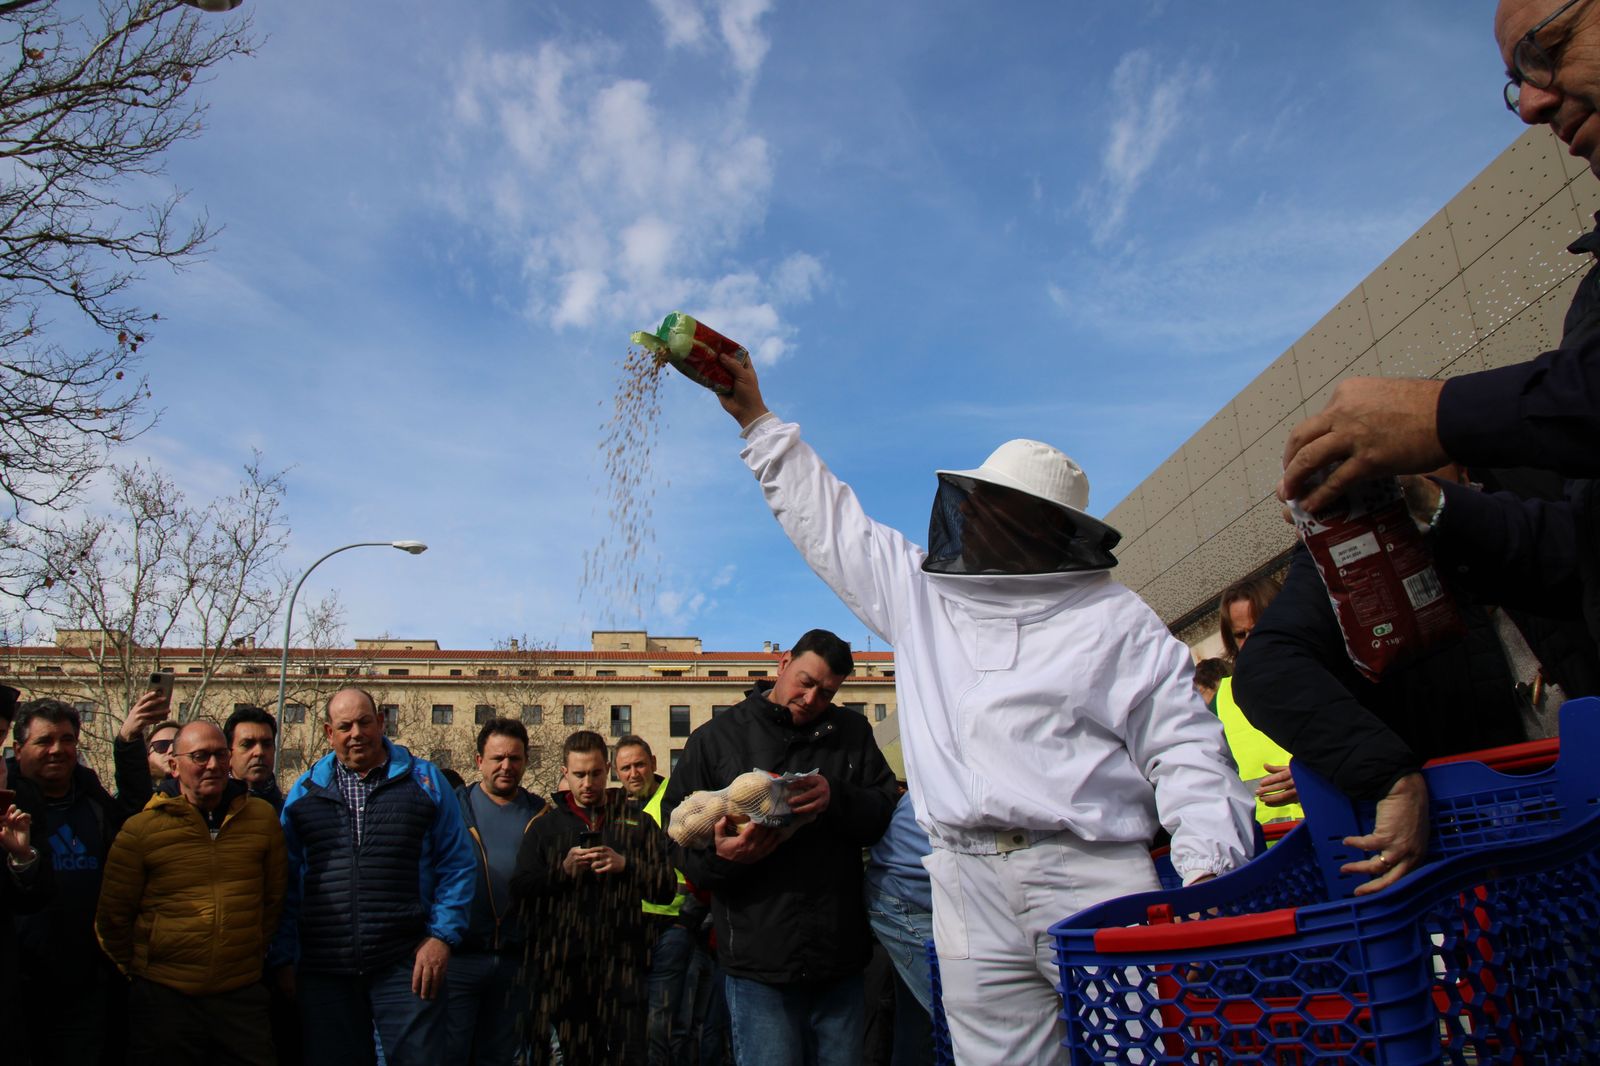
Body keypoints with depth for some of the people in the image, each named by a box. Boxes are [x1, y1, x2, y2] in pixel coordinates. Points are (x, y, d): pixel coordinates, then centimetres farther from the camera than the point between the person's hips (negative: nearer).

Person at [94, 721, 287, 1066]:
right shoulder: (141, 828, -5)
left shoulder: (262, 817, 1)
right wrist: (137, 970, 11)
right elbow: (113, 915, 3)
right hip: (164, 998, -1)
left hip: (243, 994, 2)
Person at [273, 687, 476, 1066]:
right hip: (323, 971, 2)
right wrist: (284, 959, 5)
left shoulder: (423, 780, 4)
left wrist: (442, 936, -6)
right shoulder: (305, 791, 10)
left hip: (406, 966, -2)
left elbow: (458, 864, 3)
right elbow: (287, 882, 10)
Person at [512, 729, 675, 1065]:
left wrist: (626, 866, -11)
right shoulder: (545, 823, 13)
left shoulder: (637, 822, 12)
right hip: (563, 965, 1)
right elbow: (519, 889, 2)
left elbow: (666, 888, 4)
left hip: (621, 962, 0)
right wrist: (562, 869, -12)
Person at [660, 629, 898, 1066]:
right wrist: (720, 855, -18)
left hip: (841, 958, 3)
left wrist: (836, 797, -17)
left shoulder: (852, 732, 10)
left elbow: (886, 814, 2)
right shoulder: (716, 738, 4)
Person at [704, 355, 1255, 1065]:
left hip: (1094, 877, -3)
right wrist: (756, 420, 25)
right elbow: (828, 522, 24)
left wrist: (1208, 868, -12)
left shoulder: (1114, 617, 6)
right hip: (971, 888, 3)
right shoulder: (919, 593, 17)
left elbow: (1183, 748, 2)